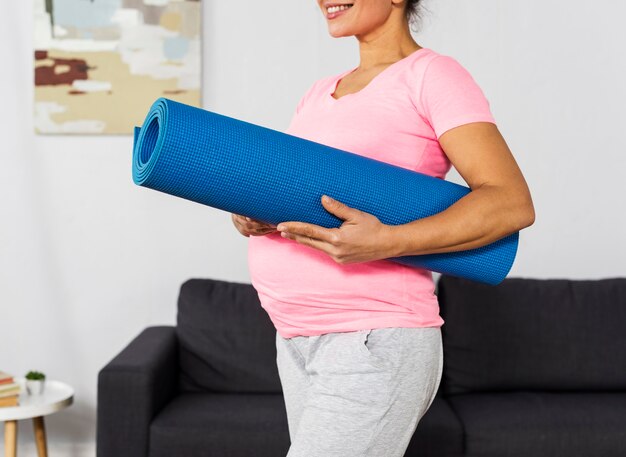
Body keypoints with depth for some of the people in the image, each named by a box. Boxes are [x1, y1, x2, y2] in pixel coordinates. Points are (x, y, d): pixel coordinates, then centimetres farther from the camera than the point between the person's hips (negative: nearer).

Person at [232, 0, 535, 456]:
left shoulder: (431, 74, -5)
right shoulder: (320, 94, 17)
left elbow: (512, 203, -14)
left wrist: (386, 242, -26)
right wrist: (249, 216, -4)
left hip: (375, 343, -7)